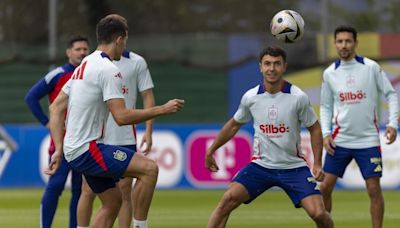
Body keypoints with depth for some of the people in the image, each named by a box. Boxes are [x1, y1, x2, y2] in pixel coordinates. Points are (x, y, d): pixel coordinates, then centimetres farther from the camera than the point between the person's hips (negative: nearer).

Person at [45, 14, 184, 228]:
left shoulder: (84, 66, 15)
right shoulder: (108, 70, -14)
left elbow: (56, 108, 16)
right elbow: (121, 117, -21)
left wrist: (59, 149, 14)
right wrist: (162, 109, -13)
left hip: (74, 150, 10)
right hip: (87, 149, -10)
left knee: (113, 202, 16)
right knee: (149, 168, -15)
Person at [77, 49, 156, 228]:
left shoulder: (137, 62, 2)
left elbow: (148, 97, 2)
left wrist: (148, 131, -8)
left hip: (125, 138, -1)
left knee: (124, 192, 1)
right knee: (88, 191, 0)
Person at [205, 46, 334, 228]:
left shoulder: (298, 97, -11)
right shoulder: (250, 97, -4)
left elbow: (314, 129, 1)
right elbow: (234, 125, 14)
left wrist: (317, 163, -7)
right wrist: (210, 151, 18)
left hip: (294, 167, -2)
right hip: (261, 165, 2)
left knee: (318, 213, -15)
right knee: (228, 200, -18)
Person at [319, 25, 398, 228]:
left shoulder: (371, 67, -4)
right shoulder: (329, 73, 3)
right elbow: (326, 107, 11)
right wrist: (325, 133, -1)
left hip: (368, 140, -2)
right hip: (339, 140, 2)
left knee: (374, 189, -4)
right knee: (325, 187, 0)